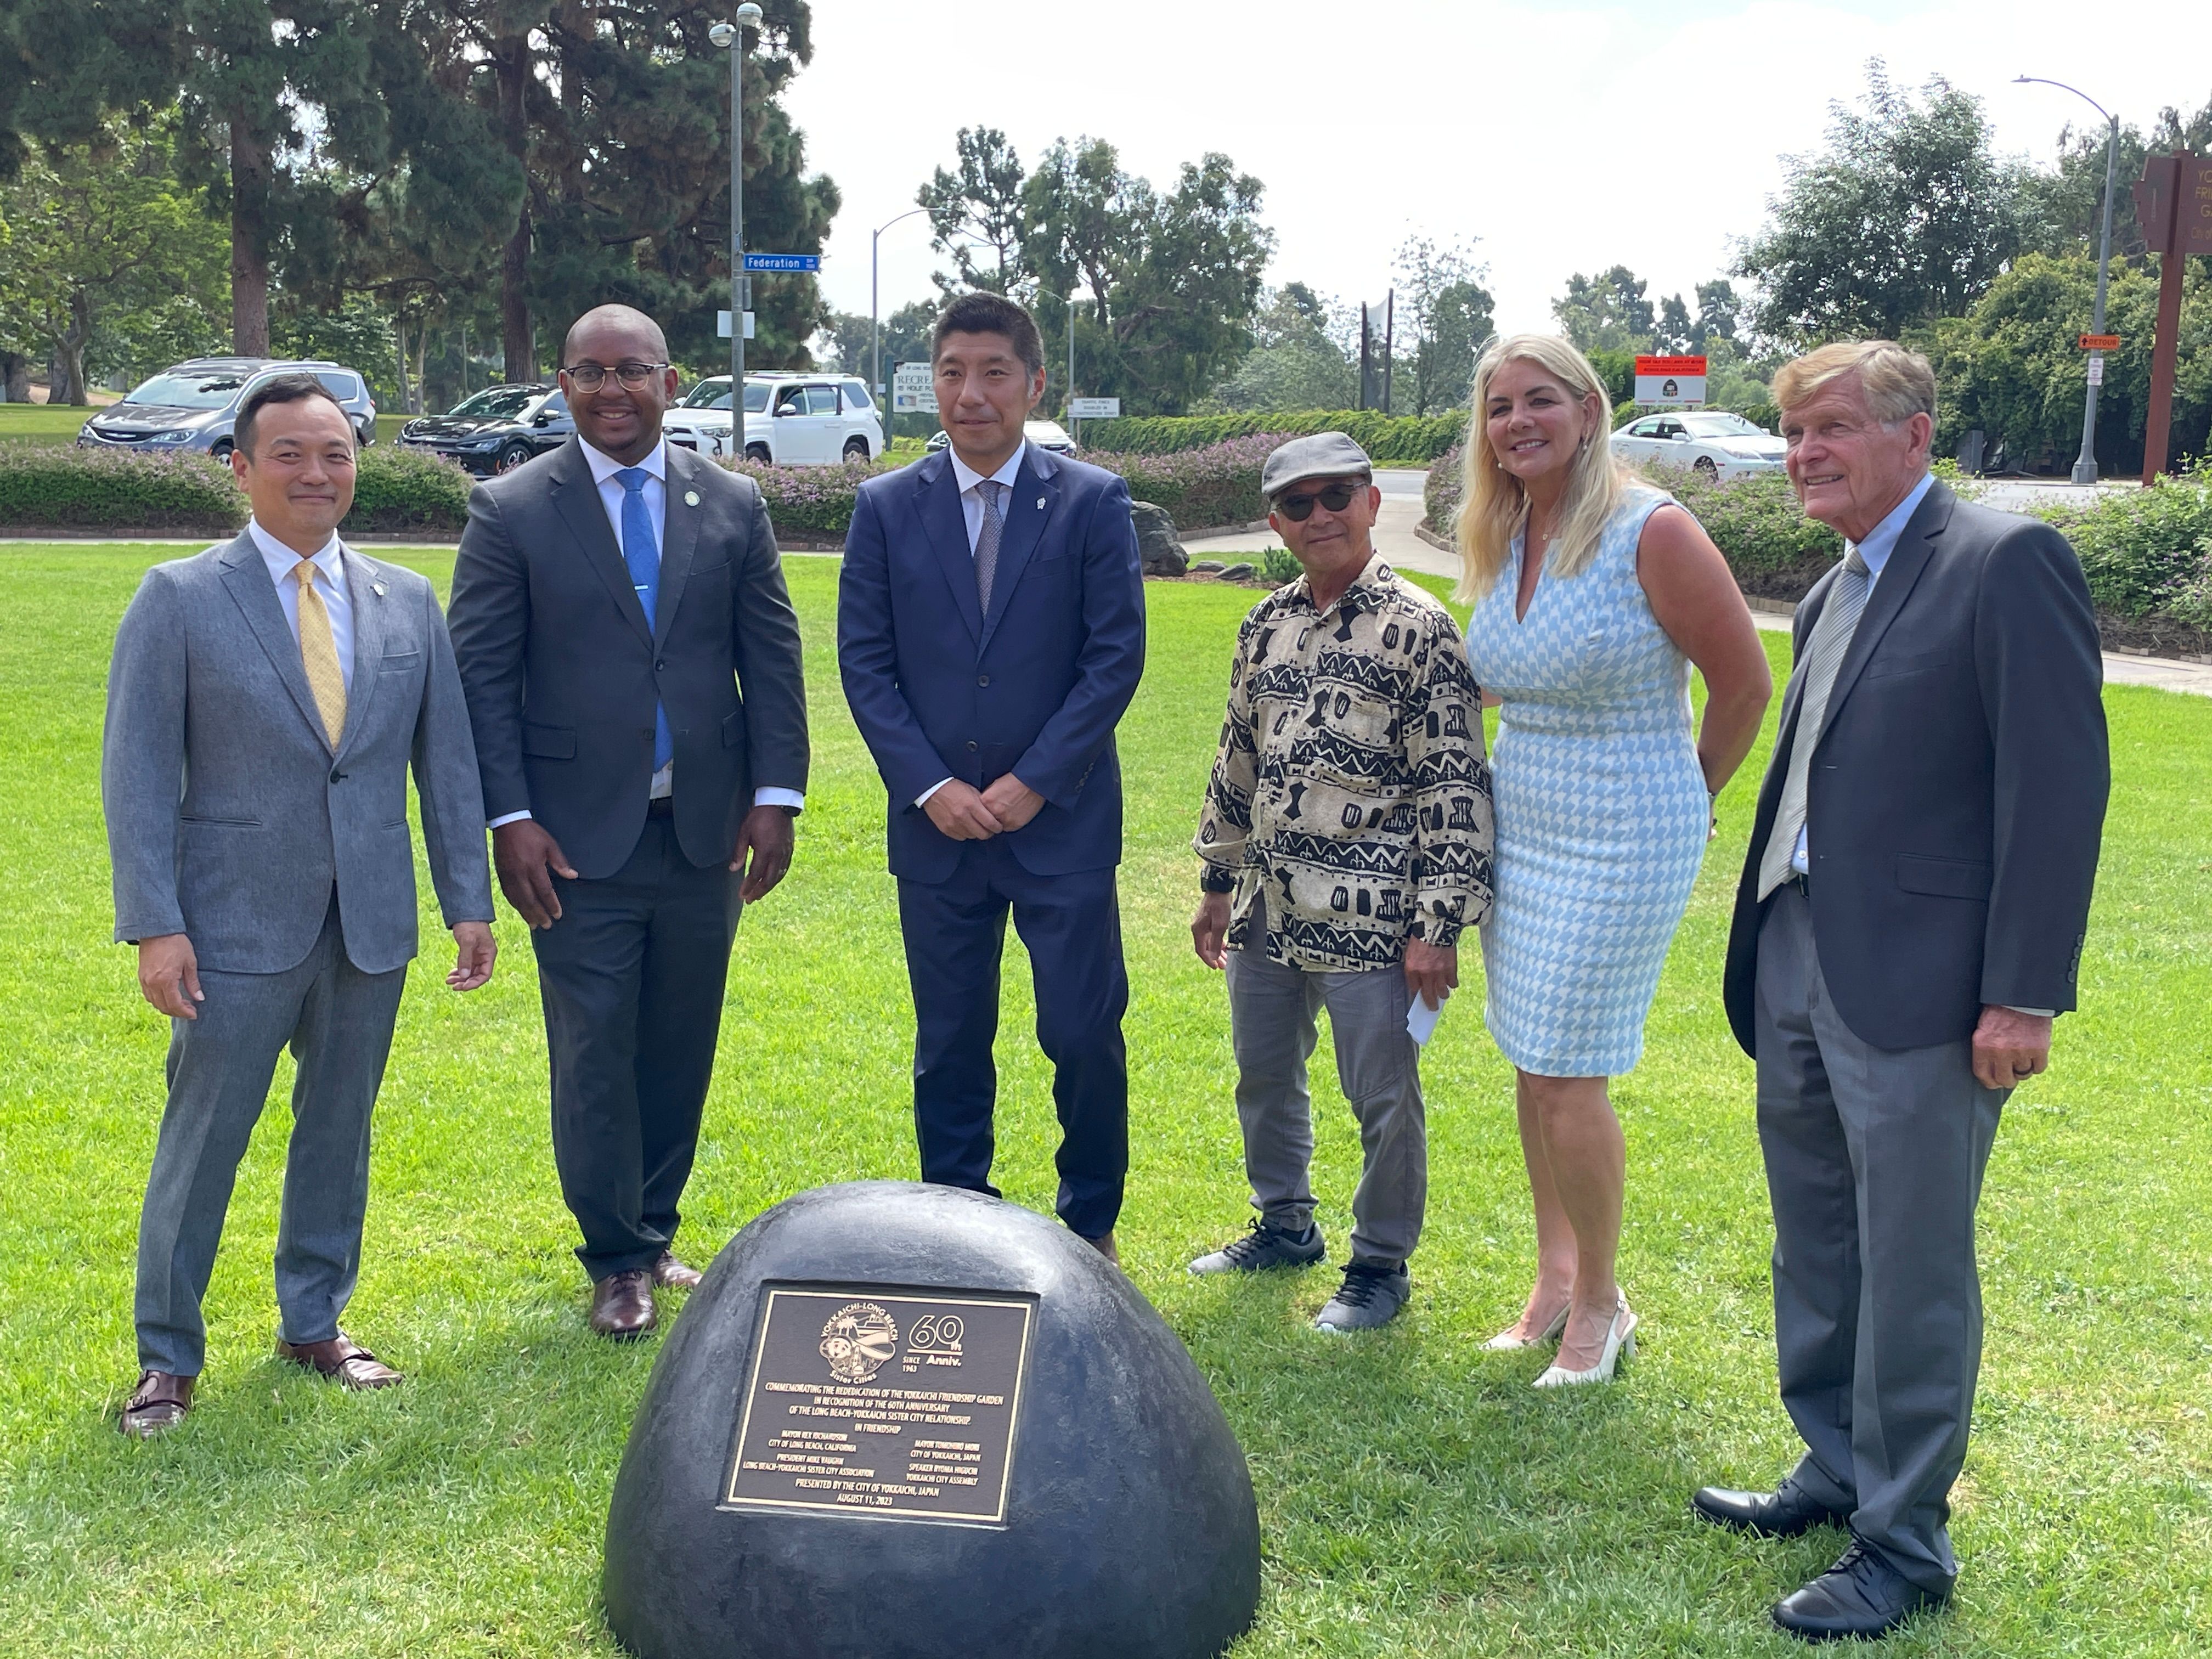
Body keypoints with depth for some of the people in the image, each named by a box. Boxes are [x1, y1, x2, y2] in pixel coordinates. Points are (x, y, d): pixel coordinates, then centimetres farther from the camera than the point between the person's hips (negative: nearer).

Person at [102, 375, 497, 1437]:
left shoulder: (407, 602, 7)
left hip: (372, 925, 4)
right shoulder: (178, 600, -4)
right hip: (239, 926, -3)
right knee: (201, 1142, 2)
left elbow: (446, 759, 9)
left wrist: (468, 901, 5)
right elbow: (138, 772, -6)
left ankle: (315, 1322, 30)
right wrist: (154, 926, -12)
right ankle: (167, 1356, 17)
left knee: (340, 1130, 14)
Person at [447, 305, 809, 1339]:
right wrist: (510, 817, -10)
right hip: (579, 840, -3)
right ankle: (616, 1264, 18)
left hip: (706, 833, 3)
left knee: (680, 1052, 12)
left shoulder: (733, 506, 7)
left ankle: (655, 1236, 30)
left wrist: (775, 796, -2)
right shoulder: (510, 511, -1)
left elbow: (772, 660, 6)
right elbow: (482, 674, -3)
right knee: (594, 1057, 2)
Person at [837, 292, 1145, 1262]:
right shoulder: (886, 509, 4)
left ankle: (1092, 1228, 21)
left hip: (1063, 821, -2)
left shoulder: (1093, 502, 0)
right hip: (937, 825, 2)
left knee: (1085, 1036, 2)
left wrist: (1033, 781, -11)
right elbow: (865, 663, 2)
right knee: (949, 1047, 10)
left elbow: (1117, 655, -4)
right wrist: (930, 786, -8)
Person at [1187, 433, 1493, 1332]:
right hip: (1268, 910, 7)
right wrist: (1218, 883, 18)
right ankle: (1285, 1225, 39)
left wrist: (1438, 922, -15)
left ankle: (1381, 1264, 22)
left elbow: (1455, 783, -12)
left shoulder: (1419, 626, -10)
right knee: (1263, 1075, 19)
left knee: (1384, 1099, 3)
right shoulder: (1266, 624, 9)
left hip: (1368, 918, -6)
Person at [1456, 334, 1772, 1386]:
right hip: (1519, 832, 7)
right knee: (1531, 1067, 13)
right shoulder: (1501, 541, 5)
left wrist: (1688, 800, 3)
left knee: (1568, 1079, -3)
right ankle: (1556, 1274, 29)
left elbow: (1746, 684, -10)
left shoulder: (1651, 533, -17)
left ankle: (1600, 1302, 16)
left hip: (1620, 846, -7)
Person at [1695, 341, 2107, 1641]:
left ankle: (1906, 1543, 16)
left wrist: (2027, 995, -18)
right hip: (1797, 963, 9)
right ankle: (1841, 1473, 35)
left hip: (1919, 986, -8)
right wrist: (1766, 953, 16)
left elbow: (2061, 785, -15)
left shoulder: (2008, 560, -11)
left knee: (1912, 1274, 2)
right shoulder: (1835, 594, 16)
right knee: (1818, 1254, 18)